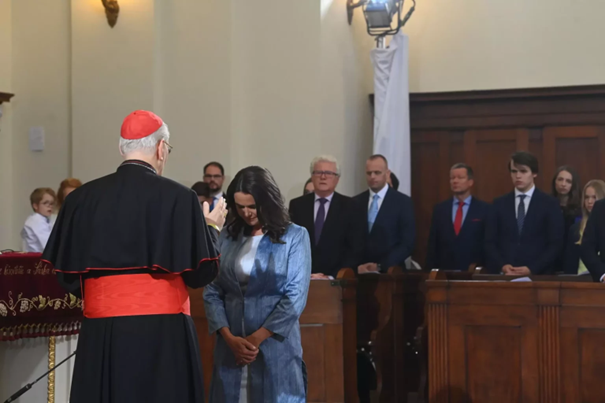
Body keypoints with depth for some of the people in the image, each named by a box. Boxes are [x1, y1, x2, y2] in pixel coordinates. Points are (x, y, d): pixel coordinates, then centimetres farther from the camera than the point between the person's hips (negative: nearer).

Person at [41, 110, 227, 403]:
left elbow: (67, 275, 4)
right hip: (162, 333, -3)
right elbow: (201, 272, -5)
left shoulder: (82, 198, 2)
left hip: (100, 333, 3)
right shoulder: (177, 197, -8)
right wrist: (212, 228, 14)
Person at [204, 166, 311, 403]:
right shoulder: (226, 237, 7)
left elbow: (295, 297, -7)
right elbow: (211, 292, 3)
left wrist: (257, 338, -11)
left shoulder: (295, 236, -1)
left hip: (275, 345, -3)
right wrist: (229, 338, -10)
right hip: (230, 347, 3)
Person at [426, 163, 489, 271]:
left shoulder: (484, 209, 0)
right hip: (444, 270, 2)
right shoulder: (439, 209, 9)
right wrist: (431, 270, 2)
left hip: (474, 271, -2)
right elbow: (433, 245, 9)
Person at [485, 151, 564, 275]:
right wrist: (502, 266, -10)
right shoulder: (499, 204, 10)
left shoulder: (550, 204, 3)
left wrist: (531, 269, -13)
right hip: (504, 274, 2)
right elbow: (490, 242, 7)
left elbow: (555, 244, -2)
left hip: (538, 275, -2)